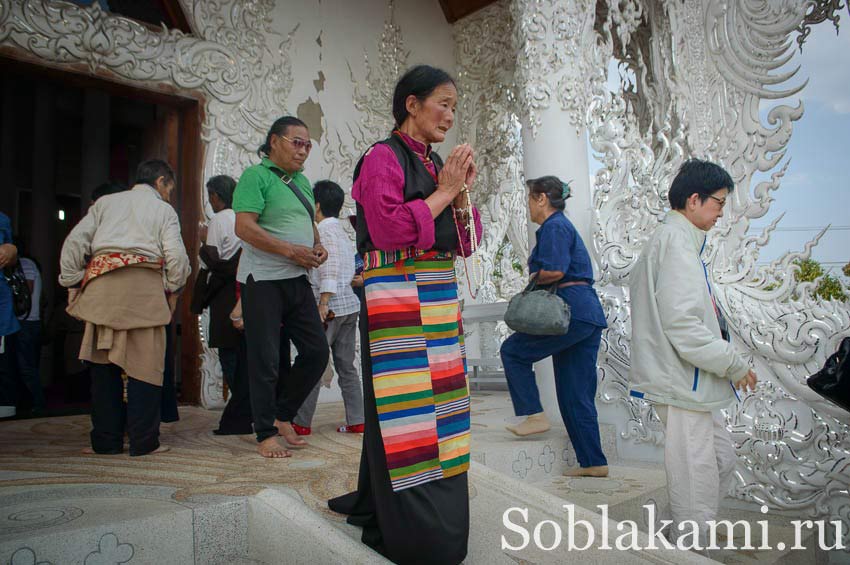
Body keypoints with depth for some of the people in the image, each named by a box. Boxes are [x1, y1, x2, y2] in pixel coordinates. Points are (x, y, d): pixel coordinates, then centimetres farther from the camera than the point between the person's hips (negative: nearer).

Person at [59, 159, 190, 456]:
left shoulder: (105, 202, 22)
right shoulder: (163, 209, 12)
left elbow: (75, 242, 13)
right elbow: (176, 255, -1)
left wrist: (72, 283, 16)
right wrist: (173, 289, 12)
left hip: (101, 286, 4)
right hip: (144, 286, -3)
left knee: (103, 361, 9)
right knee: (145, 362, 0)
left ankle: (106, 440, 13)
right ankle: (143, 441, 1)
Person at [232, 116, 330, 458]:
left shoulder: (301, 180, 17)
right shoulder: (256, 176, -6)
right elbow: (244, 227, -16)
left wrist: (318, 246, 6)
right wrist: (291, 251, -19)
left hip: (297, 280, 8)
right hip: (263, 280, -7)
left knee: (316, 352, 6)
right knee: (266, 360, 0)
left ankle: (282, 415, 24)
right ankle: (266, 434, 15)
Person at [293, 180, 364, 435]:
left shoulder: (325, 229, -7)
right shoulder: (342, 231, 19)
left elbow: (331, 264, -18)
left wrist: (323, 301, -21)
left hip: (332, 305, -8)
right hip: (350, 303, 8)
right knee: (346, 365, 10)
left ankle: (301, 423, 6)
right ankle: (356, 420, 11)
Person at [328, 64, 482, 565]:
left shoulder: (436, 163, 18)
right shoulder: (384, 157, -4)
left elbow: (464, 243, 17)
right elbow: (388, 230, -18)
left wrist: (463, 191, 2)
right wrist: (443, 191, -11)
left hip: (440, 294, 8)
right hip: (398, 295, -8)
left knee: (439, 400, 11)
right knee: (404, 409, -4)